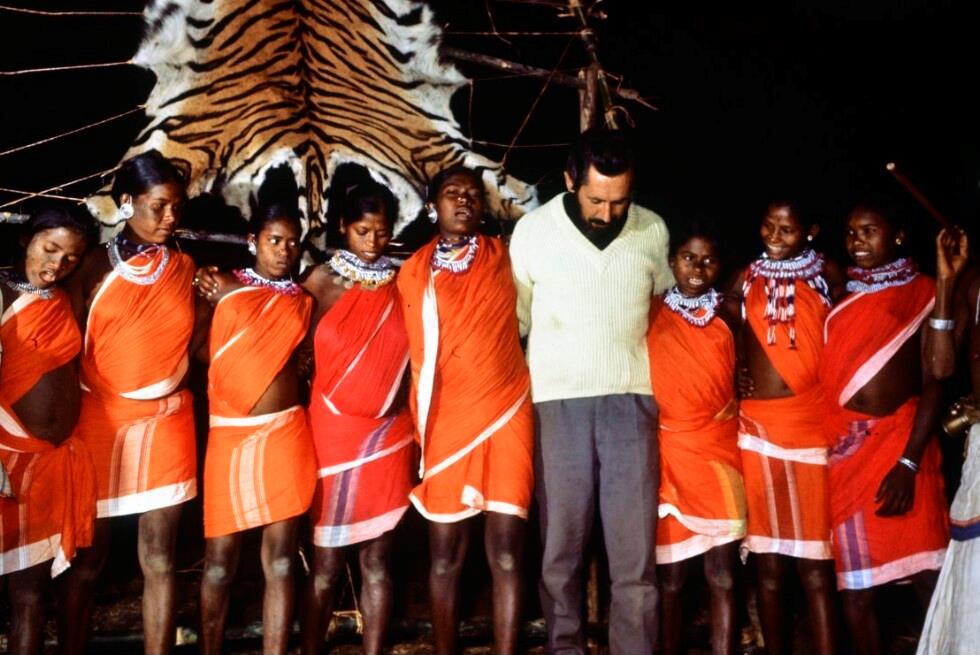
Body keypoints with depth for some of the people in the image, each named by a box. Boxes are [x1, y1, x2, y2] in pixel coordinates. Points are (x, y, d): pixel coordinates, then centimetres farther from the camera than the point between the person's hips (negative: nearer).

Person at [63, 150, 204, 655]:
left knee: (159, 558, 3)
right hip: (100, 421, -1)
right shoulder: (96, 266, 0)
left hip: (166, 423, 1)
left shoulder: (186, 269, 6)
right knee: (90, 553, 11)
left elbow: (196, 343, 8)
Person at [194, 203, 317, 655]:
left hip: (285, 435, 2)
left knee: (280, 560, 3)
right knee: (220, 559, 4)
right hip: (230, 434, -1)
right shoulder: (222, 286, 5)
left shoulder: (300, 300, 12)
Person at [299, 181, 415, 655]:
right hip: (334, 432, -2)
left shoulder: (401, 284, 5)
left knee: (377, 557, 6)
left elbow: (410, 356, 10)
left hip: (389, 435, 2)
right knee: (327, 563, 3)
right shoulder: (323, 280, 1)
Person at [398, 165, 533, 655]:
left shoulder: (504, 258, 7)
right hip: (444, 423, 1)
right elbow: (413, 350, 14)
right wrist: (421, 423, 11)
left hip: (504, 415, -1)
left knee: (506, 553, -4)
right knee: (445, 554, 6)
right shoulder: (412, 272, 8)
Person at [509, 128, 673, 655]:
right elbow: (514, 317, 8)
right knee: (560, 545, 6)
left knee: (635, 549, -1)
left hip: (631, 399, 1)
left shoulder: (653, 231, 4)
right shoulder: (533, 230, 0)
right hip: (557, 402, -1)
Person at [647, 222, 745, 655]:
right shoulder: (651, 315, 2)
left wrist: (737, 403, 1)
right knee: (670, 575, 5)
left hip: (718, 454, 2)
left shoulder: (728, 321, 8)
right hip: (668, 452, -1)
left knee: (722, 575, 1)